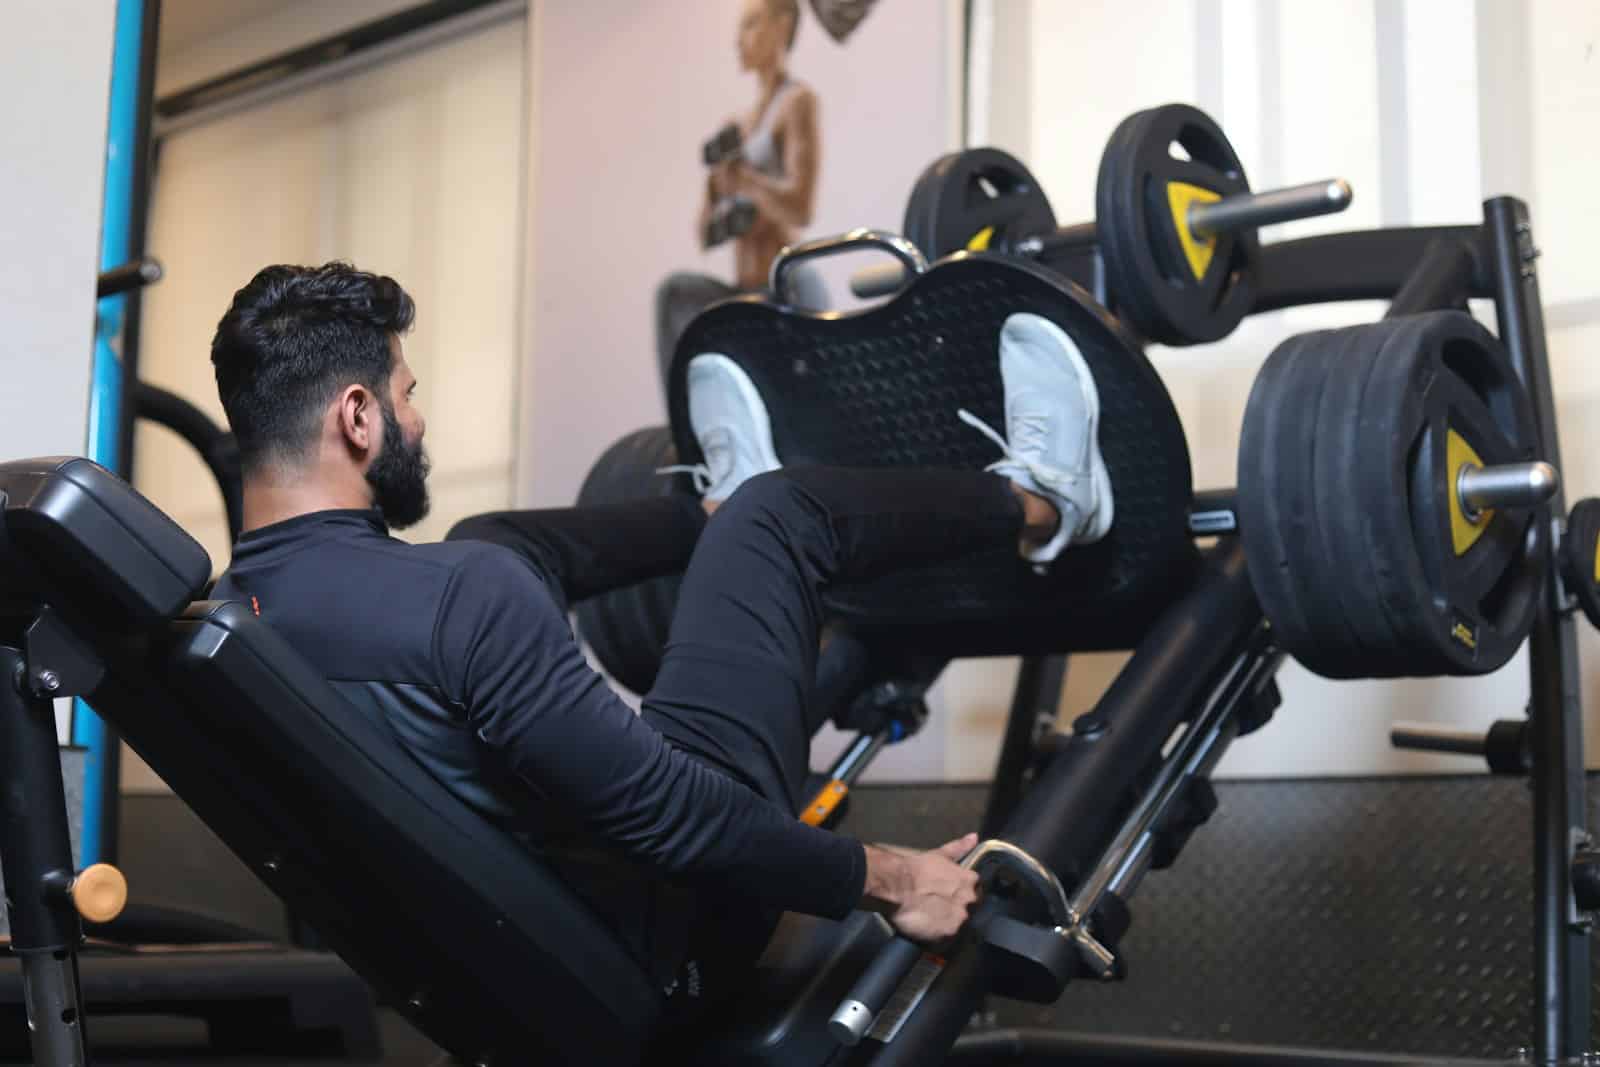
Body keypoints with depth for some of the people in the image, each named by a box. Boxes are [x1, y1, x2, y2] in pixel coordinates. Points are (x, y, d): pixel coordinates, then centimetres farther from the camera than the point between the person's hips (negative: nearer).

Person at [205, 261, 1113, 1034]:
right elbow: (660, 809, -27)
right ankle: (1039, 502, 31)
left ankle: (719, 507, 47)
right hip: (661, 950, -7)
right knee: (782, 512, 4)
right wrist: (885, 878, -14)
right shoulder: (460, 596, -31)